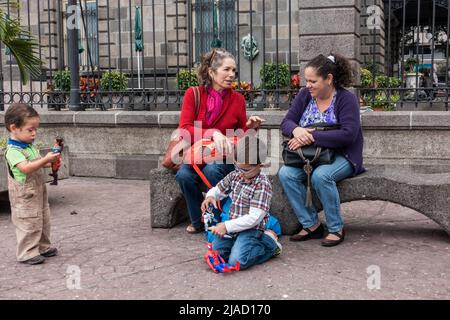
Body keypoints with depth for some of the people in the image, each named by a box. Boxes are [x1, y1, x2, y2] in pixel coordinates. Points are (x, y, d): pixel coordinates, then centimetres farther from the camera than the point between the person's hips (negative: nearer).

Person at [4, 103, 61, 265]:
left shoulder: (30, 146, 8)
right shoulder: (13, 150, -21)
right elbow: (25, 167, -34)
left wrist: (48, 162, 4)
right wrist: (45, 159, -38)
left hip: (38, 191, 9)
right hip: (24, 195, -9)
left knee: (43, 220, 17)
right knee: (29, 223, -3)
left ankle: (43, 246, 31)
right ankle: (27, 253, 8)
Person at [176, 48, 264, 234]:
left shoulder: (237, 99, 2)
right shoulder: (193, 94, -3)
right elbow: (184, 129, -15)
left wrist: (251, 127, -11)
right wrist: (212, 133, -30)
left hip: (225, 156, 0)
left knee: (212, 170, -33)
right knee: (184, 175, -29)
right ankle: (198, 221, -2)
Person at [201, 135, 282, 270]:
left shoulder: (263, 184, -18)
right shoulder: (235, 175, 4)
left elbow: (254, 218, -23)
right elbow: (218, 189, 19)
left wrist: (227, 226, -25)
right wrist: (210, 196, -7)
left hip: (251, 229, -7)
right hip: (233, 226, 7)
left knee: (237, 261, -23)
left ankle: (269, 243, 0)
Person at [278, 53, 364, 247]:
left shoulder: (346, 99, -10)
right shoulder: (305, 95, 6)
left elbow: (348, 134, -23)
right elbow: (286, 122, 1)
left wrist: (312, 137, -28)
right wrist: (296, 130, -24)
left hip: (341, 156, -5)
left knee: (320, 175, -35)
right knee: (285, 173, -22)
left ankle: (336, 229, -14)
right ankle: (311, 225, -11)